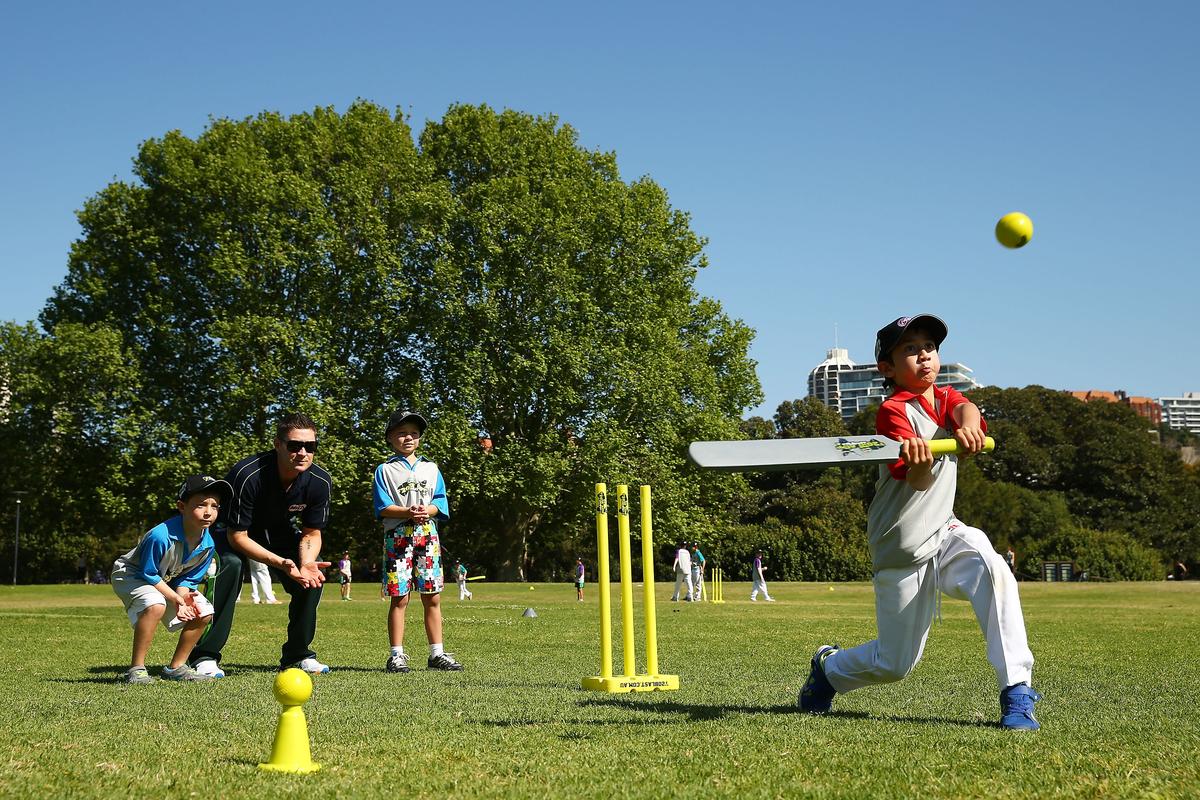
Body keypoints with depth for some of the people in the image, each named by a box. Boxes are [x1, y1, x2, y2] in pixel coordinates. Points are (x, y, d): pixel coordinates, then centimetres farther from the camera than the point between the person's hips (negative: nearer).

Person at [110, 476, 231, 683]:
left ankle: (176, 667, 11)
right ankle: (136, 669, -23)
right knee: (155, 606, -36)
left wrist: (182, 598, -24)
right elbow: (148, 574, -26)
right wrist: (174, 598, -28)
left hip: (168, 581, 7)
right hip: (131, 575, -7)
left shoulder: (207, 544, -15)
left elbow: (188, 578, -4)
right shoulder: (160, 536, -36)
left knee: (204, 613, -3)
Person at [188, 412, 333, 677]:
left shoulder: (320, 482, -23)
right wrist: (281, 563, -43)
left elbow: (312, 533, -9)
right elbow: (237, 536, -31)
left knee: (315, 570, -15)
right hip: (232, 531, -4)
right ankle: (204, 656, -25)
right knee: (230, 564, -33)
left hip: (280, 532, 5)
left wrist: (306, 564, -32)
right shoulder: (247, 474, -37)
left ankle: (298, 654, 1)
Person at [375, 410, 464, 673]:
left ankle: (437, 653, 9)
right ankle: (397, 655, 1)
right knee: (399, 598, -5)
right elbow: (383, 507, -4)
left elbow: (441, 501, 9)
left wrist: (429, 510, -13)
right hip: (398, 536, -3)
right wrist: (407, 512, -20)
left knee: (432, 598, 4)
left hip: (428, 535, 3)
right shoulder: (385, 470, 5)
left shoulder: (431, 468, 16)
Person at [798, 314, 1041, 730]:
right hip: (901, 551, -5)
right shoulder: (893, 411, -12)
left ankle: (1016, 691, -25)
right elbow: (918, 482, -27)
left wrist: (966, 427, -43)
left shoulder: (945, 398, 8)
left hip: (944, 534, 5)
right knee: (894, 663, 2)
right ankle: (829, 666, 34)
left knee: (993, 570, -30)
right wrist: (920, 460, -51)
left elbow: (966, 408, -19)